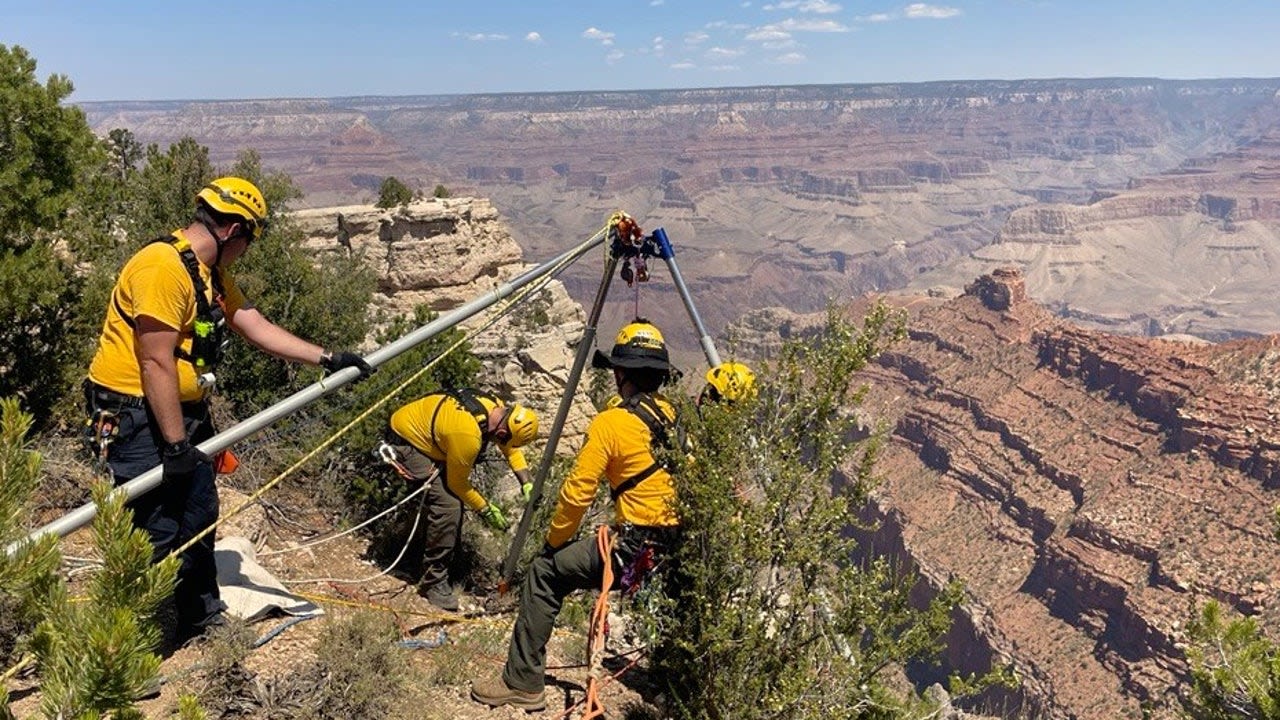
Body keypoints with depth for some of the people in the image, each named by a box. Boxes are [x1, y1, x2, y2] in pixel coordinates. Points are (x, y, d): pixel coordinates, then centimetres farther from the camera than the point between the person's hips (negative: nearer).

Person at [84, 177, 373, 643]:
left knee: (199, 517, 17)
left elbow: (257, 328, 11)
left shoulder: (212, 274, 11)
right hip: (135, 419, -10)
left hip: (183, 413, 10)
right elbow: (156, 363, -24)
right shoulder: (163, 267, -21)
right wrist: (176, 443, -21)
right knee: (156, 533, -4)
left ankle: (203, 617, 33)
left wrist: (327, 359, 6)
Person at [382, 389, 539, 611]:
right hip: (405, 441, -9)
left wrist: (527, 484, -5)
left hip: (424, 432, 10)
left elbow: (511, 449, 6)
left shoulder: (497, 409, -12)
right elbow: (458, 483, -18)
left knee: (455, 497, 12)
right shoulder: (468, 436, -35)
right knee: (447, 505, -18)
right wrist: (486, 510, -7)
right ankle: (434, 582, -6)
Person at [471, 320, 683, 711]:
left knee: (545, 573, 7)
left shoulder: (611, 423, -10)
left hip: (634, 548, -7)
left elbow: (577, 493, -9)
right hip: (681, 551, 7)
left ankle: (522, 682, 10)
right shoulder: (680, 418, 8)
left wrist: (554, 541, 7)